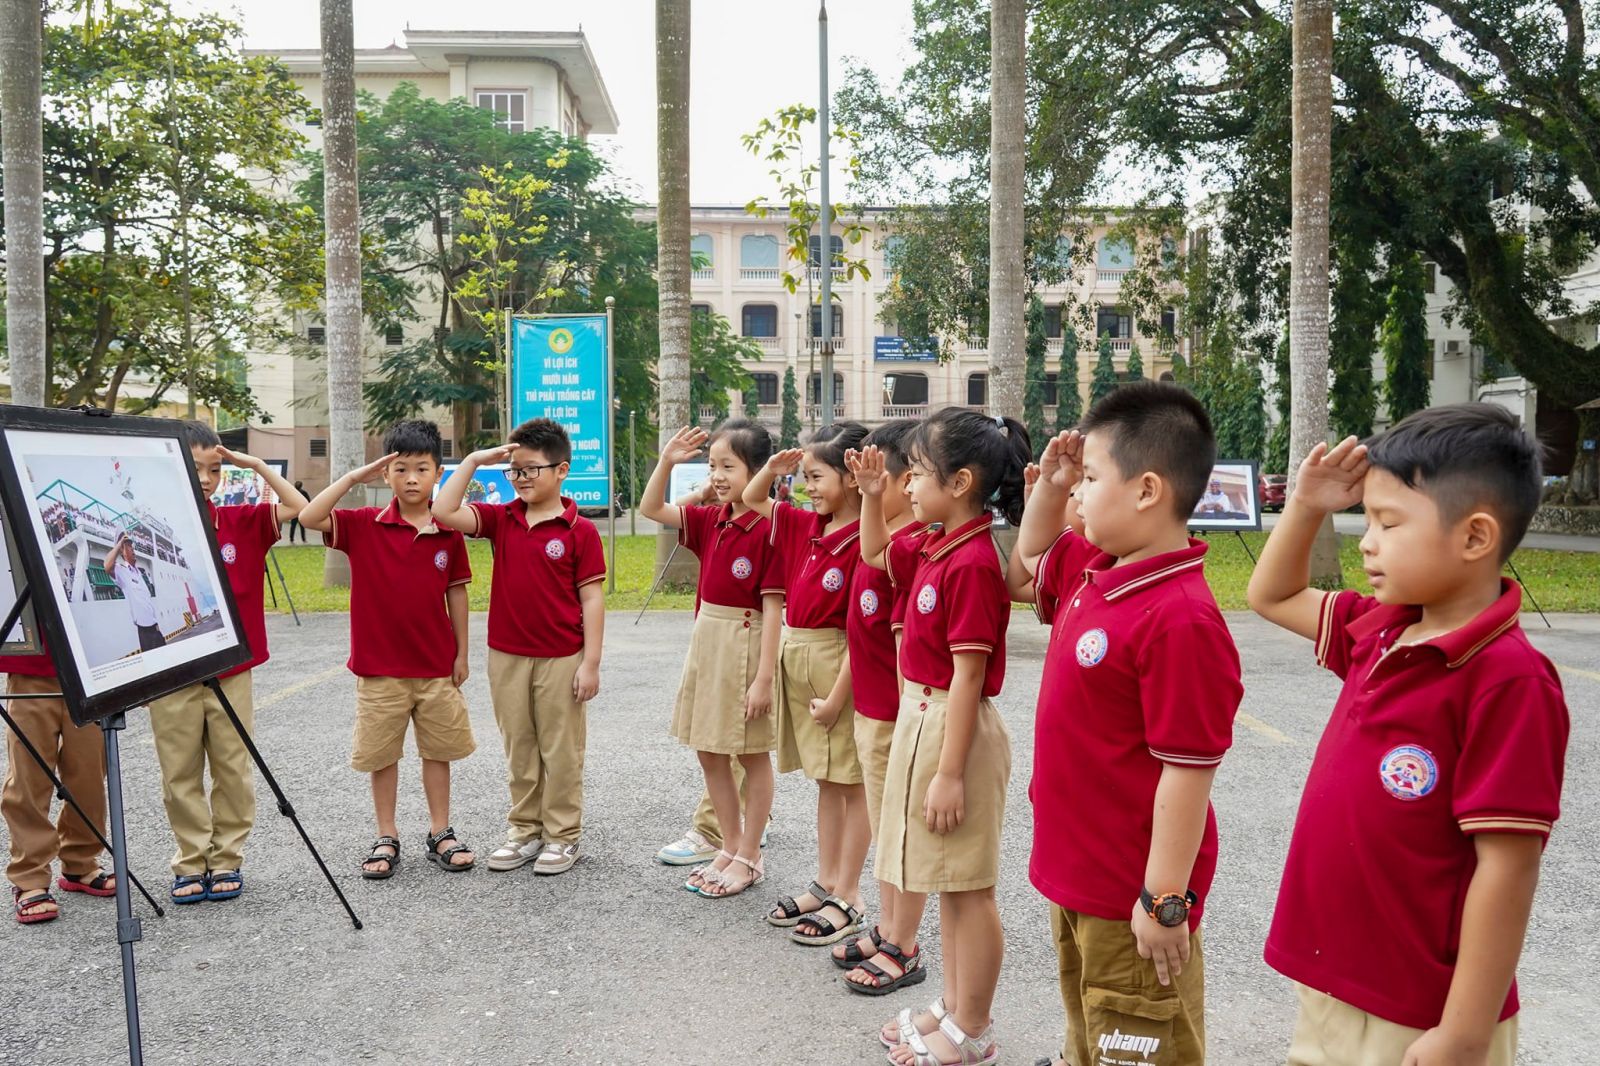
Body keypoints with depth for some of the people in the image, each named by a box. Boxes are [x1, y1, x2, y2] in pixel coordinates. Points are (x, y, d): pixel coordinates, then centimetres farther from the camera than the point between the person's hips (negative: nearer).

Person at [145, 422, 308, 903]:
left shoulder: (242, 521, 1)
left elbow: (298, 506, -4)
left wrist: (256, 464, -7)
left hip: (231, 670, 1)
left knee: (233, 769, 8)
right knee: (181, 774, 8)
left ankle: (227, 859, 21)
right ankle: (191, 862, 21)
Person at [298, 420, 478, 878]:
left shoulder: (449, 532, -2)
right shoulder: (364, 526, -5)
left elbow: (456, 592, 4)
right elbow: (309, 517, -19)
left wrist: (461, 652, 4)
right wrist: (353, 477, -20)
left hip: (436, 665, 1)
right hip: (379, 665, -1)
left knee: (438, 750, 11)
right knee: (381, 754, 10)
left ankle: (441, 834, 25)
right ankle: (386, 839, 24)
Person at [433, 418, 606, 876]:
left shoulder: (580, 530, -9)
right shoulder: (500, 519, 3)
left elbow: (592, 598, -9)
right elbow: (444, 512, -9)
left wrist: (591, 663, -11)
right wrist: (473, 461, -8)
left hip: (561, 659, -4)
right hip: (506, 656, 5)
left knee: (561, 751, 7)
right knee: (518, 749, 15)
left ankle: (562, 836, 19)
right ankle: (524, 830, 28)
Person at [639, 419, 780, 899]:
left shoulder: (768, 529, -16)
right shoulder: (711, 521, 5)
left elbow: (773, 607, -17)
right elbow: (652, 509, 10)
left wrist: (763, 677, -18)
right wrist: (666, 462, -4)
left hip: (746, 645, -8)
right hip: (706, 641, 8)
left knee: (753, 755, 8)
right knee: (709, 753, 15)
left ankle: (749, 857, 22)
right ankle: (730, 847, 31)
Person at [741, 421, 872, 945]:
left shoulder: (863, 543, -19)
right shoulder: (805, 526, 6)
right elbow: (751, 499, 21)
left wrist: (835, 696, -18)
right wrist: (775, 466, 4)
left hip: (841, 670, -8)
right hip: (797, 660, 8)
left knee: (852, 782, 5)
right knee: (826, 780, 18)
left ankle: (848, 899, 15)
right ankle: (826, 883, 29)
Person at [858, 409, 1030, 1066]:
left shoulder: (972, 563, -21)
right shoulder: (934, 547, 6)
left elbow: (968, 675, -22)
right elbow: (875, 554, 26)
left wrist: (950, 773, -21)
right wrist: (871, 492, 11)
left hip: (954, 728, -10)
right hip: (920, 717, 10)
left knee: (968, 887, 5)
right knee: (946, 882, 19)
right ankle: (954, 1007, 35)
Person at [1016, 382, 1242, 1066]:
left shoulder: (1180, 620, -26)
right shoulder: (1091, 571, 2)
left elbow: (1188, 772, -24)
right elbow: (1032, 552, 24)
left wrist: (1164, 902, -19)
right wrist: (1049, 483, 6)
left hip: (1130, 901, -9)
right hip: (1075, 873, 9)